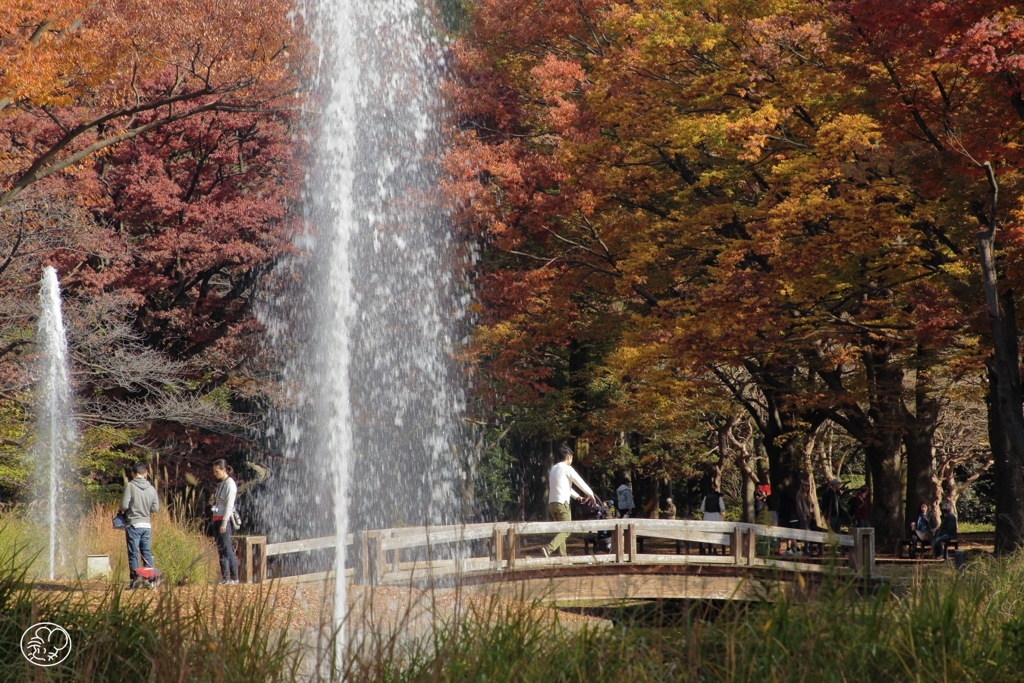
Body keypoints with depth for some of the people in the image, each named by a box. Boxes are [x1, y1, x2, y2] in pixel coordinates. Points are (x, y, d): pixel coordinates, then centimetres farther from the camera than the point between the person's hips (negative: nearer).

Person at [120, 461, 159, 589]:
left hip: (134, 525, -4)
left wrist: (120, 510, 9)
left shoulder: (130, 486, -10)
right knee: (147, 552, 11)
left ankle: (135, 578, -6)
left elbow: (124, 506, -13)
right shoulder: (151, 489, 3)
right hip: (147, 525, 4)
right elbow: (155, 508, 4)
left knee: (133, 553, 0)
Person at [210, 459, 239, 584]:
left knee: (227, 549, -10)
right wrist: (215, 521, 17)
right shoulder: (221, 484, 17)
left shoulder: (230, 484, -9)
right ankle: (225, 577, 8)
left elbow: (229, 505, -15)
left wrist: (224, 523, -20)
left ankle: (234, 578, -9)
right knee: (221, 550, 7)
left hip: (225, 520, -9)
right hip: (217, 519, 9)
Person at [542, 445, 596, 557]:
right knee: (566, 530, -7)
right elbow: (580, 483, -2)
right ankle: (549, 548, -24)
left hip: (551, 503, 8)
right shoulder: (567, 468, -7)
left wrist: (577, 496, 33)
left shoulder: (554, 469, 18)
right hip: (562, 503, -8)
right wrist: (591, 495, 12)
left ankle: (563, 555, 12)